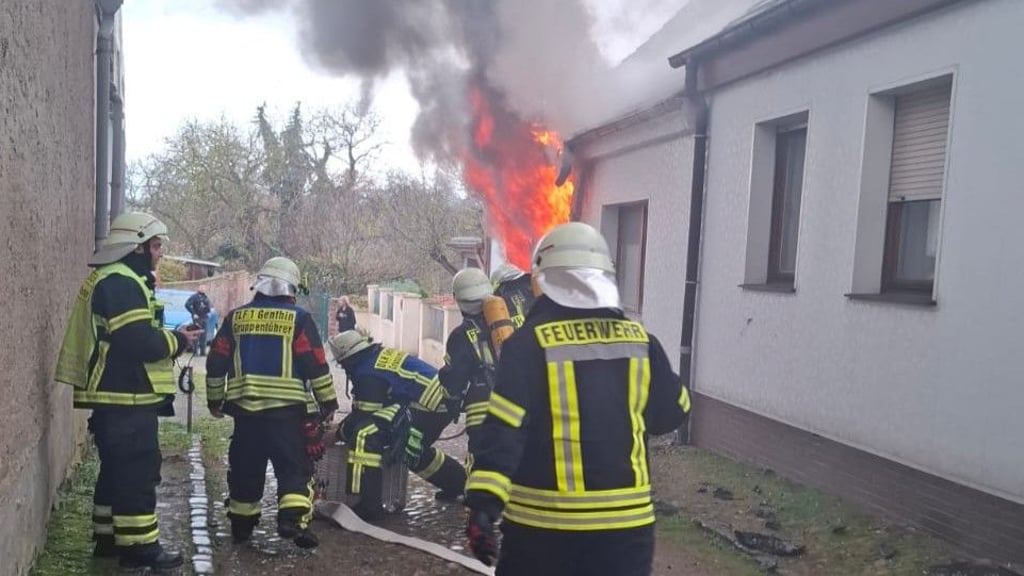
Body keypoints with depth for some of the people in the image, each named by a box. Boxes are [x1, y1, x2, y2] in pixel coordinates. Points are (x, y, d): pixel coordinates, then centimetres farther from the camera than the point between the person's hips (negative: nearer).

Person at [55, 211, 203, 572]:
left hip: (119, 397, 11)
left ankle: (109, 538, 27)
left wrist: (171, 336, 7)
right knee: (138, 473, -5)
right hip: (127, 398, -11)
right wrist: (178, 340, -9)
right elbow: (140, 342, -25)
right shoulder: (121, 283, -18)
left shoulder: (119, 280, 18)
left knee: (118, 471, 18)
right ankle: (140, 547, 2)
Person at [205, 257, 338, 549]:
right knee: (295, 466, 2)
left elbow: (216, 363, 9)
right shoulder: (298, 319, -3)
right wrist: (328, 401, 4)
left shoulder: (236, 318, 7)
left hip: (245, 407, 4)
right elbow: (316, 365, -6)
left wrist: (215, 399, 21)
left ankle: (241, 524, 24)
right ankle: (293, 519, -12)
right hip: (287, 408, -4)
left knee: (246, 467, 16)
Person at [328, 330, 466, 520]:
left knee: (365, 434, -17)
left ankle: (367, 505, -20)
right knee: (414, 449, 33)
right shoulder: (380, 355, 17)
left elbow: (363, 416, -4)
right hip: (443, 400, 10)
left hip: (426, 409, -10)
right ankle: (458, 482, 45)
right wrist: (344, 424, 27)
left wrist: (339, 432, 13)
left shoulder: (368, 374, -10)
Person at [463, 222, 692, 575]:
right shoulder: (640, 340, 0)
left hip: (542, 520, -2)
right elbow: (670, 415, 11)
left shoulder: (529, 342, -10)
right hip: (625, 519, 2)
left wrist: (483, 503, -17)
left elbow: (504, 426, -17)